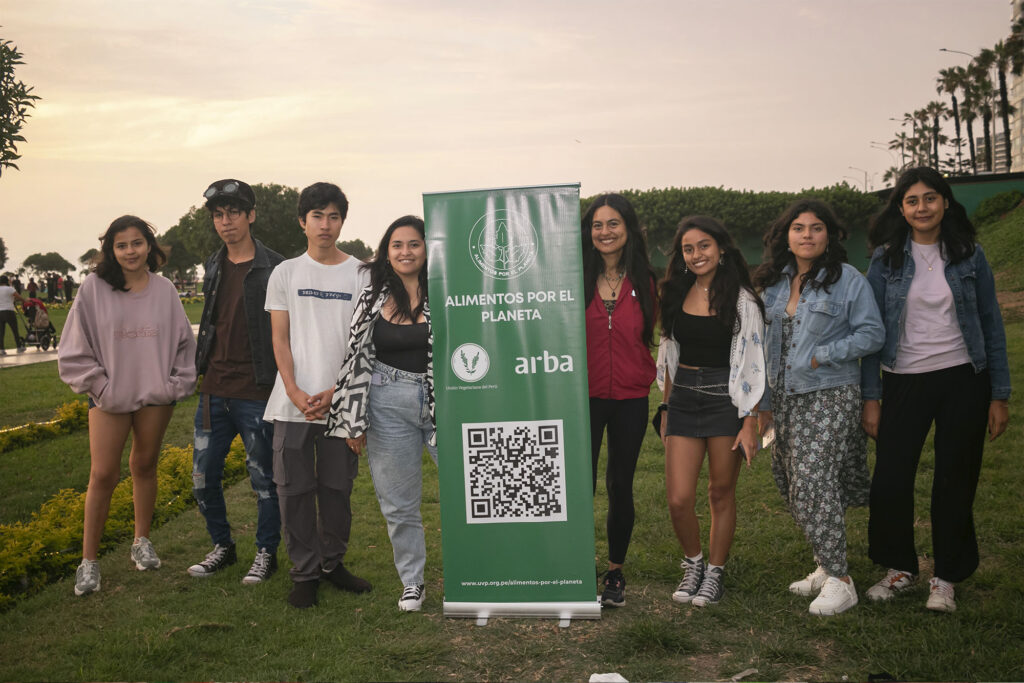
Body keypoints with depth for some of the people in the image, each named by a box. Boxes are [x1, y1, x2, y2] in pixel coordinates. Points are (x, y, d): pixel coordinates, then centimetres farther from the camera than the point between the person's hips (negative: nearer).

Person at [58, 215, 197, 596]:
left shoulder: (164, 289, 0)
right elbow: (75, 348, -2)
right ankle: (89, 560, 9)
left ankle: (142, 542, 30)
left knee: (145, 466, 14)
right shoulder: (94, 288, -6)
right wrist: (98, 385, -6)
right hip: (109, 397, -2)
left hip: (156, 394, 2)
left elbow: (184, 342, 8)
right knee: (103, 475, -3)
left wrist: (178, 383, 1)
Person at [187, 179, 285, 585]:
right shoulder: (214, 267, 11)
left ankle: (267, 552, 23)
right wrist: (201, 369, 18)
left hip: (256, 394, -6)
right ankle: (222, 546, 30)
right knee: (203, 476, 11)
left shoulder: (274, 269, -8)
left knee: (263, 478, 6)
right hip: (214, 391, 6)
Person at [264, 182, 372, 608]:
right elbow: (280, 340, 4)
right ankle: (305, 573, 17)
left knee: (337, 488, 8)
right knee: (294, 490, 3)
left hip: (340, 401, 0)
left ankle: (333, 563, 26)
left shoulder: (360, 275, 4)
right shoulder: (285, 273, 7)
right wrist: (296, 393, -9)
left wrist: (334, 392, -9)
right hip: (293, 404, 0)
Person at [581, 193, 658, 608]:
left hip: (630, 397, 2)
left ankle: (615, 572, 25)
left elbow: (647, 336, 12)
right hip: (584, 395, -2)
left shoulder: (643, 282, 4)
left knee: (621, 484, 10)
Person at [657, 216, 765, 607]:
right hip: (683, 400, 3)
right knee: (678, 500, -2)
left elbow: (752, 365, -7)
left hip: (726, 400, -3)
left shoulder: (741, 300, -4)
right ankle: (693, 563, 25)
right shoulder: (676, 295, 8)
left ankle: (715, 573, 26)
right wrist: (667, 409, 14)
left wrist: (749, 423, -11)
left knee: (721, 493, 8)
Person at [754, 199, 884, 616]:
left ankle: (839, 580, -2)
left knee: (814, 481, -13)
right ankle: (826, 566, 22)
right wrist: (763, 402, 16)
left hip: (830, 397, -6)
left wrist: (821, 355, -15)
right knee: (793, 486, 8)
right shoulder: (773, 284, 11)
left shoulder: (848, 280, -5)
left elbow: (872, 333, -7)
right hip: (785, 398, 6)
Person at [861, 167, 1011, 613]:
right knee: (889, 480, -2)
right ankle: (900, 567, 21)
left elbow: (991, 325, 5)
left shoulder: (968, 256, 2)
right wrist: (871, 397, -4)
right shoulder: (886, 259, 0)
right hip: (904, 382, 0)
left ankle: (946, 577, 23)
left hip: (963, 380, 0)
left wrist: (999, 394, 2)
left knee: (955, 481, 6)